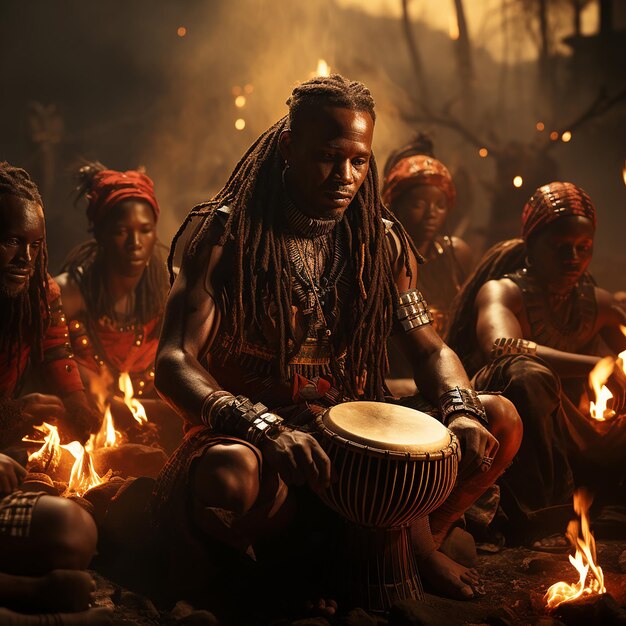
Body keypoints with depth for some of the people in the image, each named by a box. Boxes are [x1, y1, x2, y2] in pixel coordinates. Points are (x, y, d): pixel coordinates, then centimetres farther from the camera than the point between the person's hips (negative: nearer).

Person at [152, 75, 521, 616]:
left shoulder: (382, 242, 6)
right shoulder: (228, 235, -8)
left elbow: (431, 349, 6)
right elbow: (175, 363, -17)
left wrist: (461, 411, -18)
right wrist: (265, 426, -36)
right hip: (248, 435, -4)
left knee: (499, 421, -9)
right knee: (227, 473, -40)